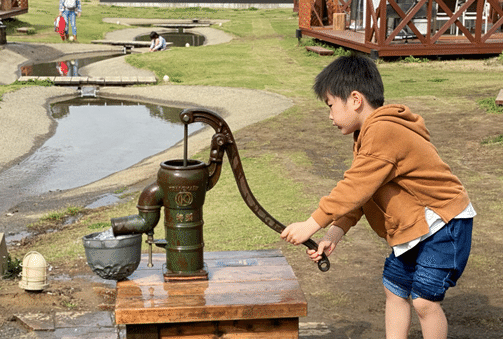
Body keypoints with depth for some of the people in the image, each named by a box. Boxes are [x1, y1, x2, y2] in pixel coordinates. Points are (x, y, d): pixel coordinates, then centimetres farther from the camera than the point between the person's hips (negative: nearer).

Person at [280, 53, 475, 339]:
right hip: (412, 229, 11)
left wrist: (311, 226, -21)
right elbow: (356, 193, 6)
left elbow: (355, 188, -27)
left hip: (444, 224, -11)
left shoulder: (383, 132, -25)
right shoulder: (370, 134, 9)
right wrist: (333, 236, -6)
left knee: (424, 299, -11)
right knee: (395, 289, 16)